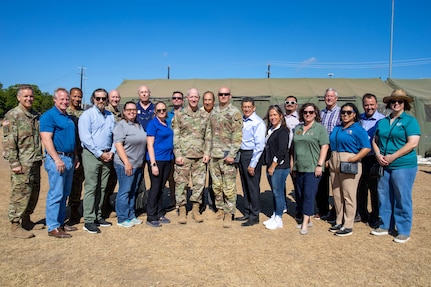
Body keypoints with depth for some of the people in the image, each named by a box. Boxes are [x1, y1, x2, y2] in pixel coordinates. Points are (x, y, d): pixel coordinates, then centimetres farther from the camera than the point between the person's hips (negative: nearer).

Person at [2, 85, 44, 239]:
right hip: (22, 163, -7)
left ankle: (26, 220, 28)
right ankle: (15, 226, 8)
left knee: (34, 192, 13)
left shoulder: (36, 115, 14)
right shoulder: (12, 116, -8)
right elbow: (8, 142, -13)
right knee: (20, 194, -3)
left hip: (35, 162, 7)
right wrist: (14, 163, -17)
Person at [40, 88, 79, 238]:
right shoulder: (49, 116, -9)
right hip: (56, 159, -8)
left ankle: (60, 222, 23)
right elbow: (46, 139, -17)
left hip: (69, 159, 8)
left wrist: (75, 156, 17)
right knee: (56, 194, -5)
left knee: (64, 194, 13)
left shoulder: (68, 117, 17)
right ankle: (53, 227, 4)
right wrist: (57, 159, -22)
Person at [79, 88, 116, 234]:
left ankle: (98, 216, 20)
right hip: (91, 155, -6)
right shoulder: (87, 115, -4)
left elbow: (115, 136, 15)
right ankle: (89, 221, 0)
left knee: (102, 188, 10)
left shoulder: (110, 116, 14)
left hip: (107, 155, 6)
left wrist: (111, 152, 0)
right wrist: (100, 154, -13)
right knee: (91, 188, -5)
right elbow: (85, 137, -12)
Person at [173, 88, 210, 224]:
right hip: (184, 155, -2)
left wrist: (207, 153, 2)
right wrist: (177, 154, -8)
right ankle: (182, 211, 14)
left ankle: (196, 209, 20)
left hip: (200, 156, 3)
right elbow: (175, 136, -1)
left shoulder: (204, 116, 11)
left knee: (199, 183, 6)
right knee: (181, 183, 1)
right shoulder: (179, 114, 3)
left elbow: (208, 136, 12)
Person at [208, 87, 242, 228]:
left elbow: (237, 135, -12)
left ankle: (229, 213, 9)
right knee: (216, 184, 14)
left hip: (227, 155, -6)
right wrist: (208, 151, 12)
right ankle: (220, 208, 29)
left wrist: (232, 154, -18)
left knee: (229, 186, -2)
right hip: (214, 154, 6)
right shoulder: (213, 112, 13)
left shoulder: (235, 113, -6)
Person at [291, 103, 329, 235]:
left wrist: (320, 165, -14)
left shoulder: (320, 128, -1)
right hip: (298, 168, 6)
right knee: (300, 195, 10)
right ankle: (308, 220, 23)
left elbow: (324, 147, -7)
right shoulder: (297, 128, 15)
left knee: (308, 194, -8)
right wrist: (292, 165, 13)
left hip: (312, 168, -6)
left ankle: (305, 224, -2)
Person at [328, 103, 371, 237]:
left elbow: (366, 148, -12)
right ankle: (339, 222, 24)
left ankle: (348, 226, 9)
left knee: (348, 195, -1)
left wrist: (353, 158, -20)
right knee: (337, 195, 12)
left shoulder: (358, 129, -4)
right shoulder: (337, 128, 16)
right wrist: (330, 159, 6)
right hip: (334, 164, 7)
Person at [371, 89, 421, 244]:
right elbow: (375, 141, 14)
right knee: (384, 197, 11)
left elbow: (413, 143, -13)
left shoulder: (410, 121, -3)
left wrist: (392, 157, -17)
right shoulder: (382, 122, 14)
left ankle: (404, 231, 13)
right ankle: (385, 225, 25)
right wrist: (378, 155, -5)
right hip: (384, 166, 5)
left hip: (404, 166, -5)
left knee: (402, 199, 1)